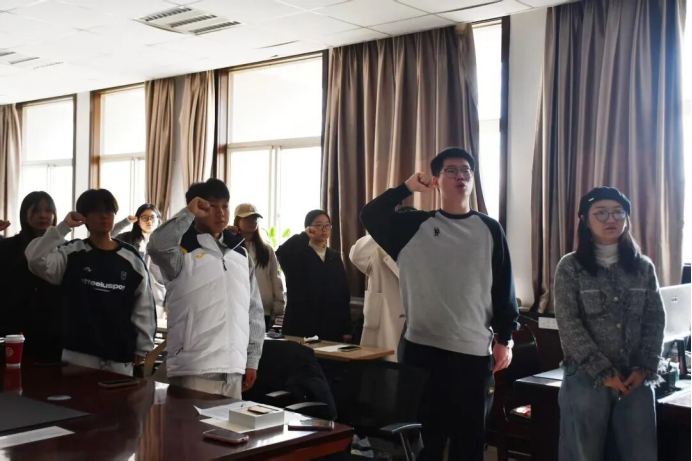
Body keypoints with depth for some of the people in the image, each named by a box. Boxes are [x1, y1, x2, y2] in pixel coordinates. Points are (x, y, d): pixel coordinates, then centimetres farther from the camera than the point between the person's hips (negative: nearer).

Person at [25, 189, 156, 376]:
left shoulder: (131, 258, 4)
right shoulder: (71, 253, 1)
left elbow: (143, 306, 6)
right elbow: (36, 260, -18)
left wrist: (144, 347, 4)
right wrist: (63, 227, -18)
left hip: (120, 355, 1)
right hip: (78, 352, -1)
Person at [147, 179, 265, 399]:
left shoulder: (240, 253, 14)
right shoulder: (183, 251, -2)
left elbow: (254, 310, 15)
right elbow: (157, 246, -27)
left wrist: (252, 359, 11)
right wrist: (188, 213, -16)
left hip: (233, 370, 6)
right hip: (194, 370, -5)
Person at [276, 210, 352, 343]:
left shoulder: (334, 257, 13)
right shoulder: (298, 255, -1)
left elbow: (344, 293, 11)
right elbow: (281, 253, -26)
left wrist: (346, 329, 5)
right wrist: (304, 236, -13)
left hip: (332, 328, 4)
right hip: (302, 327, -4)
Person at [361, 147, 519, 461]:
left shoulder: (489, 230, 4)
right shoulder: (415, 225, 5)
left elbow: (504, 288, 4)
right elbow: (370, 216, -7)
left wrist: (505, 339, 0)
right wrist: (407, 188, -8)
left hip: (474, 350, 0)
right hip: (422, 348, 0)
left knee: (469, 435, 10)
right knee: (423, 434, 10)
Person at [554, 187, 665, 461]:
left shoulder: (643, 267, 9)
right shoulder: (570, 267, -2)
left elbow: (655, 320, 6)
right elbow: (568, 325, -9)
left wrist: (646, 369, -6)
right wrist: (604, 372, -13)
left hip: (636, 380, 3)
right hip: (587, 378, -3)